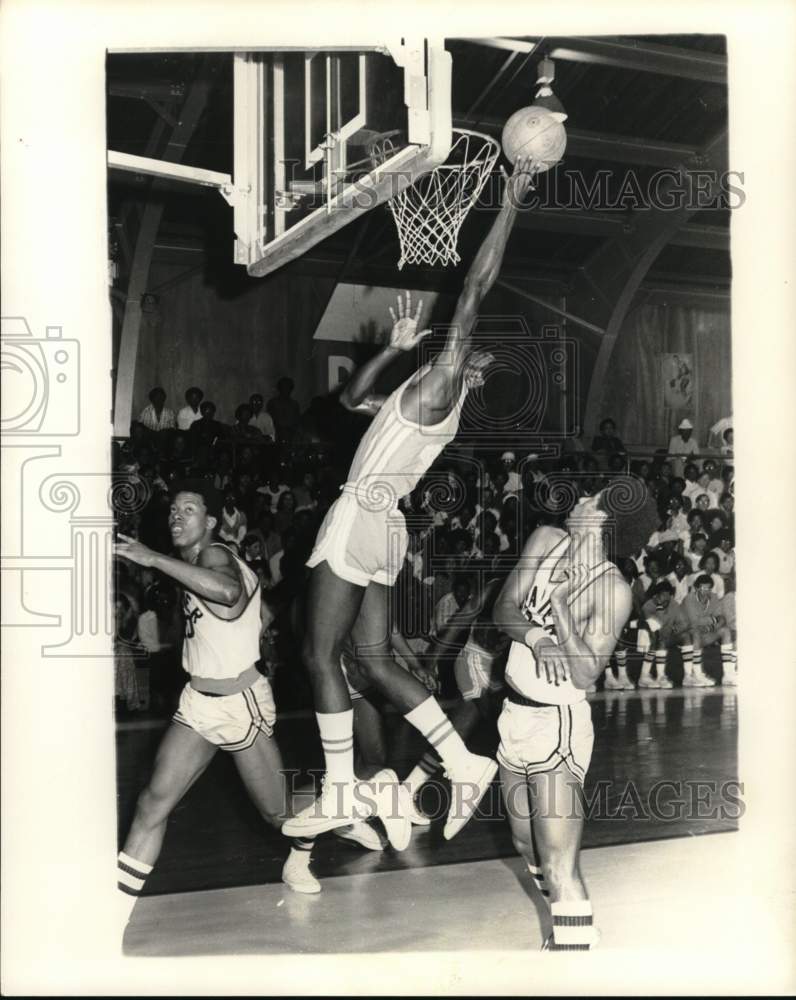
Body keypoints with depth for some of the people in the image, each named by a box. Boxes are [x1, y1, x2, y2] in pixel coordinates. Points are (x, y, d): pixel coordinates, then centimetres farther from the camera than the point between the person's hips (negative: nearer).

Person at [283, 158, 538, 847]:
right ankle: (466, 764, 10)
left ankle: (338, 796, 2)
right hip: (383, 530, 9)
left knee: (321, 655, -2)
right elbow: (353, 397, 32)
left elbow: (476, 290, -16)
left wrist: (510, 203, -13)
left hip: (360, 522, -9)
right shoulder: (424, 399, 18)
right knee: (375, 659, 11)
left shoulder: (437, 386, -9)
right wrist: (395, 347, 24)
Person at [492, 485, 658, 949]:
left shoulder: (613, 590, -16)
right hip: (515, 715, 7)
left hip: (558, 724, -7)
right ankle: (569, 928, 39)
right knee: (528, 847, 19)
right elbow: (504, 607, 0)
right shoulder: (546, 541, 2)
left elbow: (587, 673, -20)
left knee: (559, 866, -11)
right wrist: (533, 636, -21)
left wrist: (559, 604, -28)